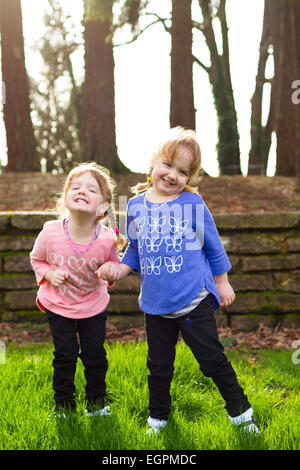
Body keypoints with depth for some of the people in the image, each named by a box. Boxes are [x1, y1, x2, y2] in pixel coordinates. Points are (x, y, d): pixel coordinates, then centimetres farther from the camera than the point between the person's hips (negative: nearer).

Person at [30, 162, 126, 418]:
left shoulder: (107, 239, -24)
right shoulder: (50, 233, -24)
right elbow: (36, 259, -3)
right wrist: (49, 274, -21)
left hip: (93, 304, 1)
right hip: (58, 304, 0)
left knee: (95, 354, 9)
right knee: (65, 355, 5)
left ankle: (96, 402, 32)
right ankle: (63, 405, 27)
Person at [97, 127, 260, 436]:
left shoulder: (193, 204, -6)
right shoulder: (136, 206, 1)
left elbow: (213, 246, 5)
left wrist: (222, 282, 11)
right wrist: (119, 268, -5)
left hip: (194, 301, -3)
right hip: (155, 305, 3)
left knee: (212, 358, 3)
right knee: (159, 364, 17)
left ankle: (240, 410, 25)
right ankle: (157, 417, 37)